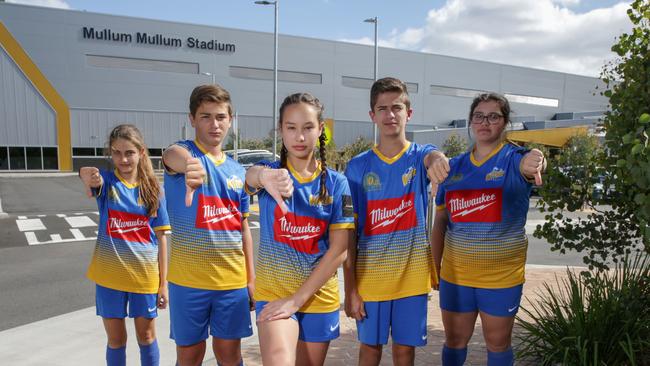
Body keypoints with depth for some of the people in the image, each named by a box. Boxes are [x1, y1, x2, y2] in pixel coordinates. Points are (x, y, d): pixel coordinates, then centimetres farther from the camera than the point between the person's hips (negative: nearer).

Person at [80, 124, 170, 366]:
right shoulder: (106, 181, -4)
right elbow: (88, 175, -31)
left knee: (146, 336, 13)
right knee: (116, 339, 14)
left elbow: (160, 238, -1)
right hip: (109, 274, 0)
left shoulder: (152, 189, -3)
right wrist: (88, 176, -56)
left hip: (145, 275, 0)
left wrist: (163, 282, -2)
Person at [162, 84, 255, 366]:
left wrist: (251, 278, 10)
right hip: (188, 279, -3)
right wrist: (190, 164, -58)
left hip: (233, 279, 3)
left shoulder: (237, 170, 7)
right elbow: (173, 155, -33)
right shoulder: (182, 154, -6)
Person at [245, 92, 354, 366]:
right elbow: (252, 175, -31)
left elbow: (339, 249, -8)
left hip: (319, 295, 2)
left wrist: (297, 299, -13)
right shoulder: (270, 173, -6)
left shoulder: (336, 183, -4)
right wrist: (264, 175, -56)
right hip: (273, 291, -2)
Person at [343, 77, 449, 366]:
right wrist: (349, 288, -7)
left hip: (412, 274, 0)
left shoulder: (420, 156, -3)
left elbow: (434, 157, -30)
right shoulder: (358, 166, -4)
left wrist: (438, 160, -56)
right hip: (369, 276, 0)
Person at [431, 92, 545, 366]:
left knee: (498, 343, 15)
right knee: (454, 340, 15)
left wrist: (534, 161, -56)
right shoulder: (453, 167, 2)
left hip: (502, 275, -2)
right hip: (455, 273, 3)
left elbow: (527, 163, -33)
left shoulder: (513, 159, -7)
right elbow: (441, 221, 7)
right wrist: (435, 266, 7)